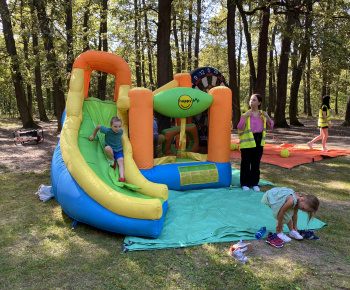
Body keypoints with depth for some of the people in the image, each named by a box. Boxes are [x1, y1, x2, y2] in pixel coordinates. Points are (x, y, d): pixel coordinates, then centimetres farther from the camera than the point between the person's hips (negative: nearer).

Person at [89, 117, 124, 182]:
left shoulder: (121, 131, -7)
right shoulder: (107, 131, -16)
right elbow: (98, 126, 1)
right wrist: (93, 135, 10)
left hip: (119, 151, 2)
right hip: (110, 151, -2)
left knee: (121, 162, -24)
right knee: (107, 148, -38)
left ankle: (121, 177, -37)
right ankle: (113, 160, -12)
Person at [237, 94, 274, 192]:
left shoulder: (262, 115, 8)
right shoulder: (245, 114, -4)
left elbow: (270, 126, 8)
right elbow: (240, 128, -12)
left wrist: (267, 117, -7)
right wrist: (245, 117, -22)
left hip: (259, 141, 4)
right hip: (247, 142, -3)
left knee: (256, 163, 10)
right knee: (246, 163, 1)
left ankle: (255, 183, 22)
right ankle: (245, 184, 13)